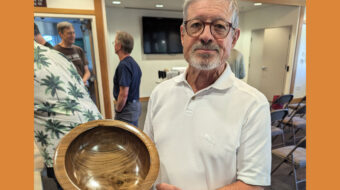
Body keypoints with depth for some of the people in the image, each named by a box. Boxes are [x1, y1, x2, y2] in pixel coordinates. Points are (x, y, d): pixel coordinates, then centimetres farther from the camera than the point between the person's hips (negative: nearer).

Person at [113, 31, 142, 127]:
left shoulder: (123, 65, -21)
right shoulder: (133, 63, 8)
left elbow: (124, 94, -25)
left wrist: (117, 110, -11)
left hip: (127, 108, -9)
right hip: (135, 105, 9)